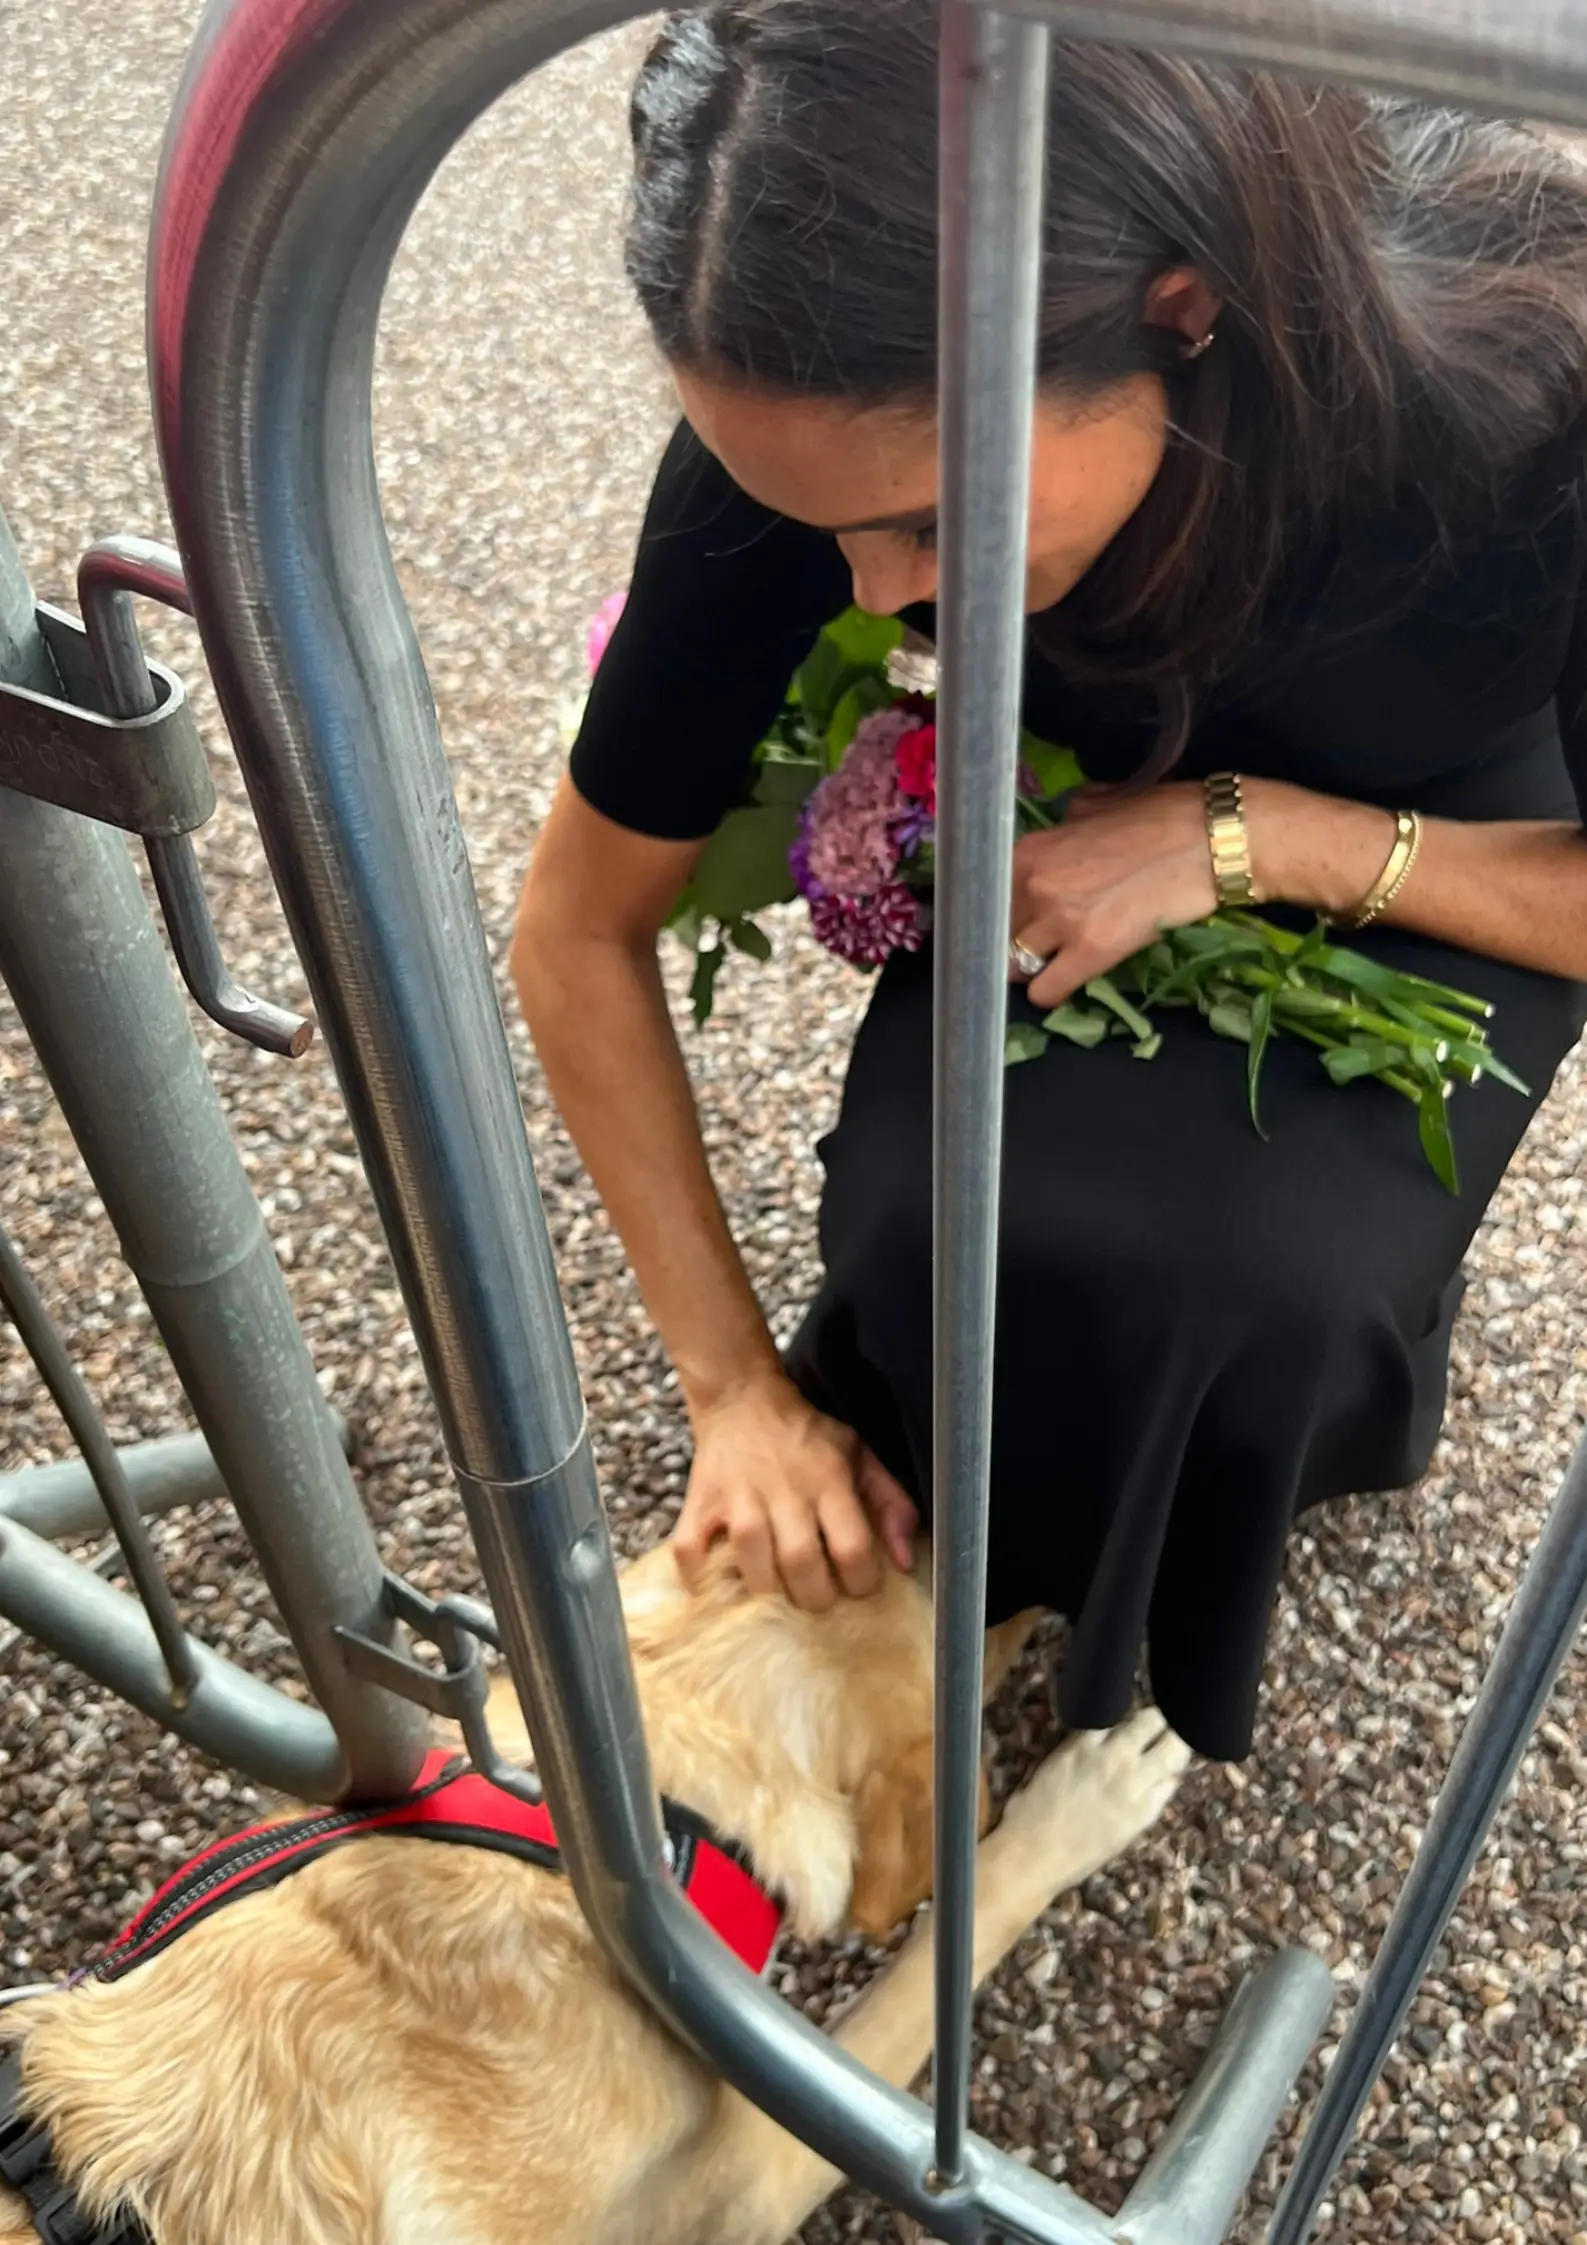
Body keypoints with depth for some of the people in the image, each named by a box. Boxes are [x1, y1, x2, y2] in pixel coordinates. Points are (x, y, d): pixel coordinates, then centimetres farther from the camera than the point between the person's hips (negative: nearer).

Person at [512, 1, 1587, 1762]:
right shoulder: (833, 425, -30)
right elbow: (581, 926, -17)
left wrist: (1256, 835, -34)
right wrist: (734, 1386, -17)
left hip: (1445, 847, -1)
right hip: (1080, 819, 2)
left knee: (1248, 1263, -30)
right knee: (951, 1219, -28)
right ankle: (983, 1569, 8)